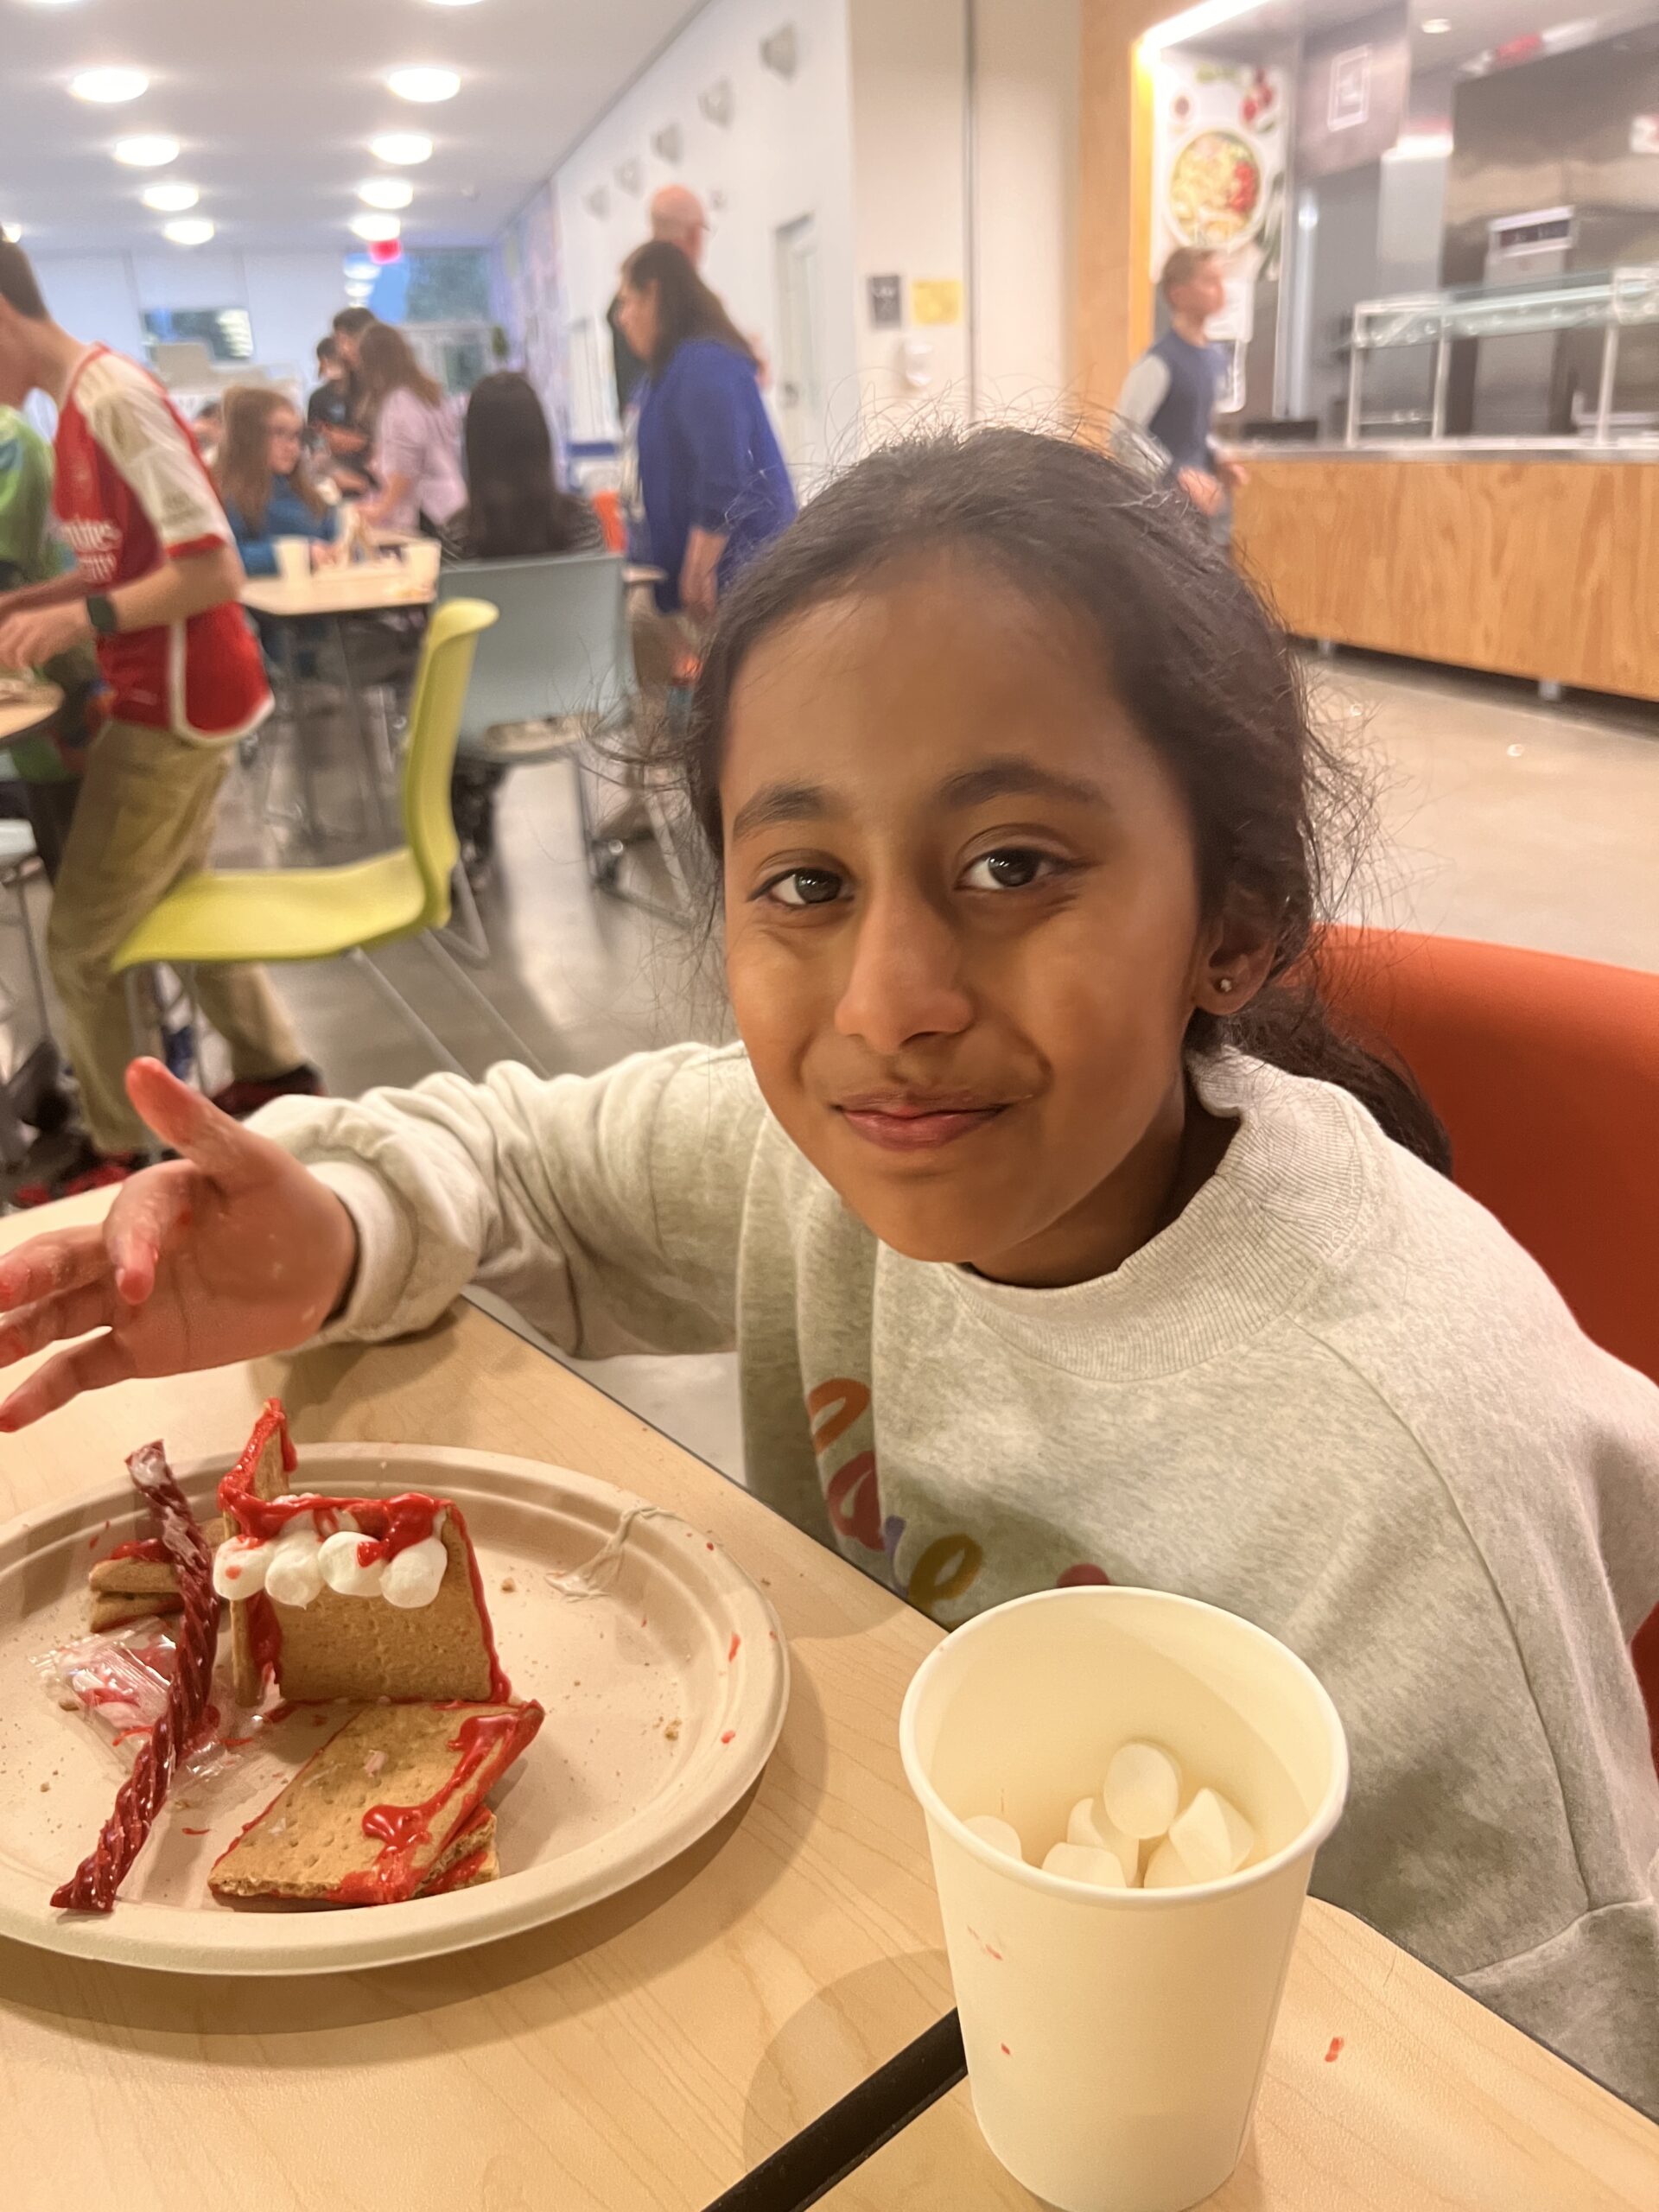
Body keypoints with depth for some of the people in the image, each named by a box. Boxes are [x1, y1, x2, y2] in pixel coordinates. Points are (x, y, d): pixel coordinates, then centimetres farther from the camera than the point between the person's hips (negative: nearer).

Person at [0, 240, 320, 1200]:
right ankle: (273, 1070, 35)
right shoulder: (81, 402, 10)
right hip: (166, 697, 10)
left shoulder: (114, 397, -20)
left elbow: (213, 571, -25)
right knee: (174, 899, 23)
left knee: (81, 944, 0)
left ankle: (120, 1152, 14)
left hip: (176, 706, -10)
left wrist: (83, 619, -30)